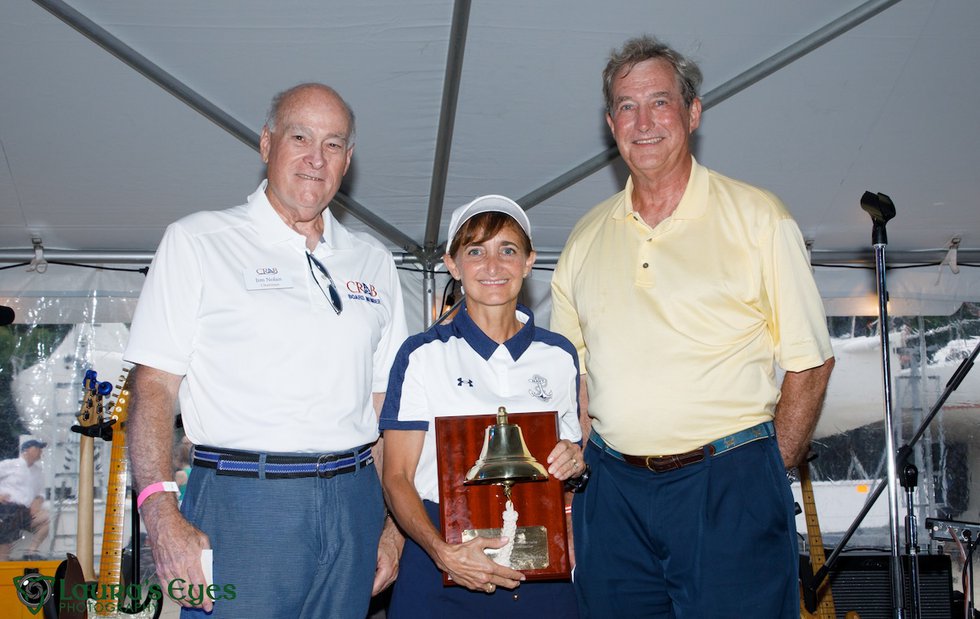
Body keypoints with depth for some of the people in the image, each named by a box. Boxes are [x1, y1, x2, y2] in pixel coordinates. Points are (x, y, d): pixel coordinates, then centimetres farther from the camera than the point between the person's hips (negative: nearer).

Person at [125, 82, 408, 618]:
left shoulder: (373, 262, 13)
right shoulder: (196, 242, 2)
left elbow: (386, 404, 13)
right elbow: (153, 388, -5)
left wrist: (394, 525, 7)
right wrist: (164, 521, -17)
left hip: (353, 508, 4)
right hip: (239, 506, -3)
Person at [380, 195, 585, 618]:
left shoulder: (559, 356, 8)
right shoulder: (422, 355, -1)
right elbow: (397, 477, -4)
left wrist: (575, 463, -5)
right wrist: (442, 551, -20)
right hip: (441, 563, -2)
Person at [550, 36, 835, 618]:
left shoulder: (756, 216, -1)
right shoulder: (586, 238, 11)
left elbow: (810, 360, 0)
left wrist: (769, 472, -5)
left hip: (729, 488, -3)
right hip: (613, 493, 4)